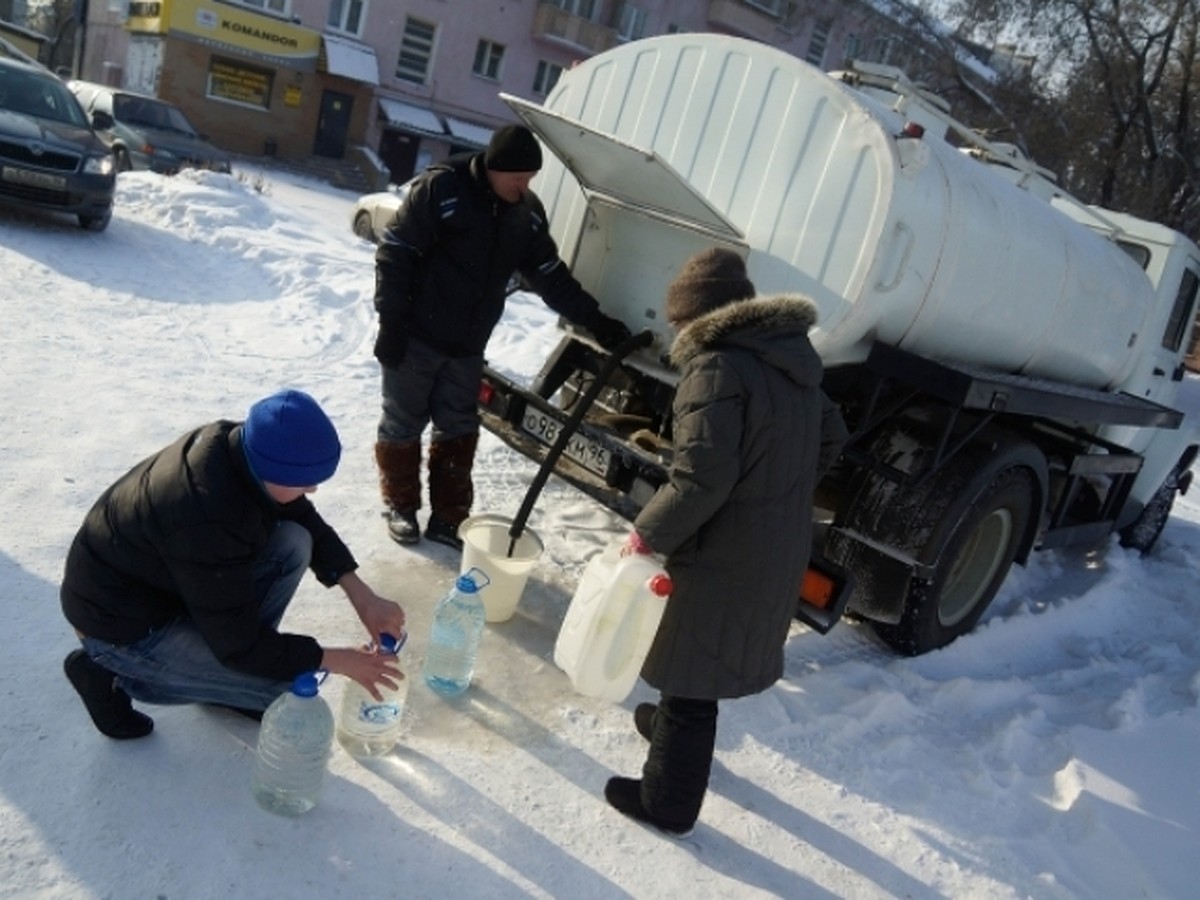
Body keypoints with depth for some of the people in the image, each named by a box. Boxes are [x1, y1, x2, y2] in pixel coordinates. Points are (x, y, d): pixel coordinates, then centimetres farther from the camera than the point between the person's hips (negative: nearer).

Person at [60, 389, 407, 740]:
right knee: (285, 687, -11)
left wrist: (362, 595, -6)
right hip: (120, 620, -8)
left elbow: (306, 521, 2)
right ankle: (116, 674, 1)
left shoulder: (240, 446, -15)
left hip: (163, 577, 8)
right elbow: (240, 646, -26)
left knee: (293, 542, -8)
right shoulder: (209, 522, -37)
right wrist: (336, 660, -17)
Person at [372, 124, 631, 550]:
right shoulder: (440, 188, -16)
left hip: (468, 345, 5)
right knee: (403, 424, 6)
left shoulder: (528, 213, 2)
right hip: (416, 336, -5)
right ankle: (400, 507, 25)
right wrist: (392, 322, -16)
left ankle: (447, 519, 22)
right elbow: (394, 254, -14)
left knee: (458, 431, 10)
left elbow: (551, 277, 8)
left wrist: (596, 321, 2)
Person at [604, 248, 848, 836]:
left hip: (727, 556, -9)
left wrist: (648, 531, -15)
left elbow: (702, 477, -28)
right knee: (705, 660, 29)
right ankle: (675, 722, 51)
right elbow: (830, 438, 19)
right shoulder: (791, 359, 7)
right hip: (781, 549, 9)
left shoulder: (717, 366, -21)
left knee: (692, 673, 6)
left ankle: (668, 803, 22)